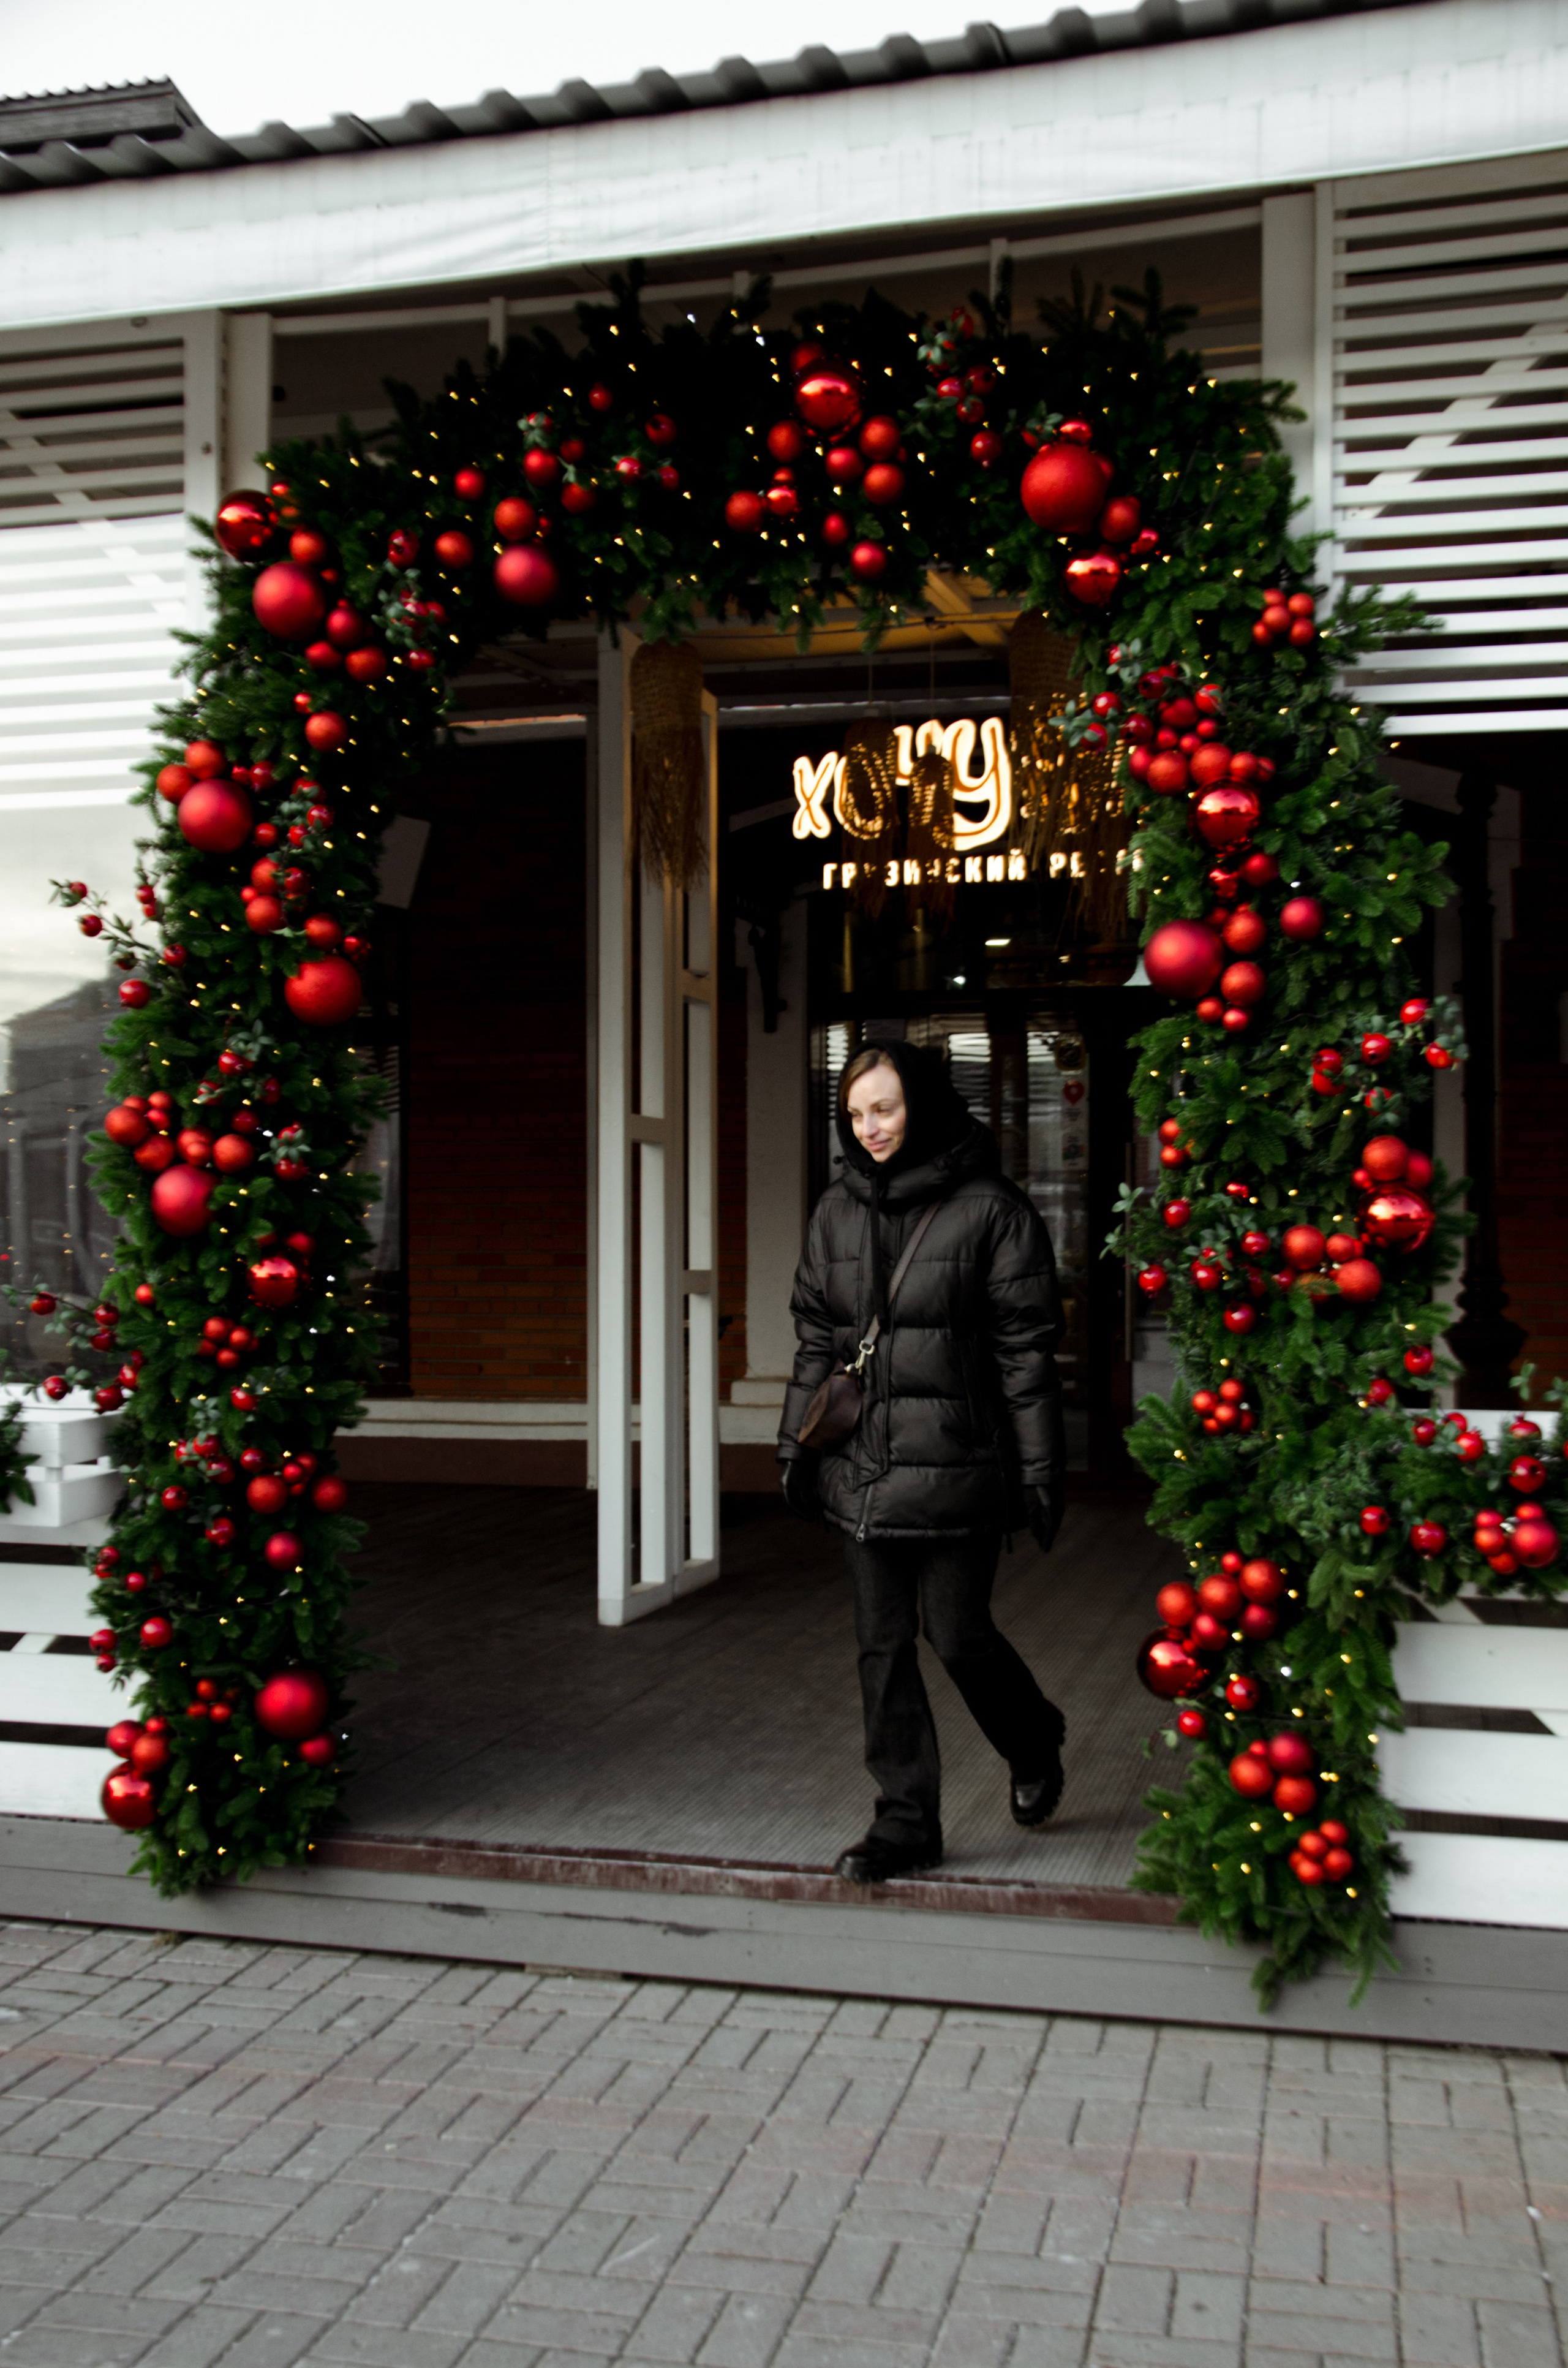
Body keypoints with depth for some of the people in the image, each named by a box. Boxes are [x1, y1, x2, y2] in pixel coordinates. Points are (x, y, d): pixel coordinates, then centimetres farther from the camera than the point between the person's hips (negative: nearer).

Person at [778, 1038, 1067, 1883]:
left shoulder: (990, 1209, -7)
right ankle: (905, 1822, 19)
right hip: (862, 1465, 5)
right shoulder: (838, 1210, 9)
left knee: (958, 1634, 1)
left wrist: (1039, 1470, -9)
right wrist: (796, 1442, 12)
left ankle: (1034, 1745, 32)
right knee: (882, 1645, 7)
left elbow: (1026, 1348, -7)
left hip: (954, 1465, -5)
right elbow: (815, 1336, 15)